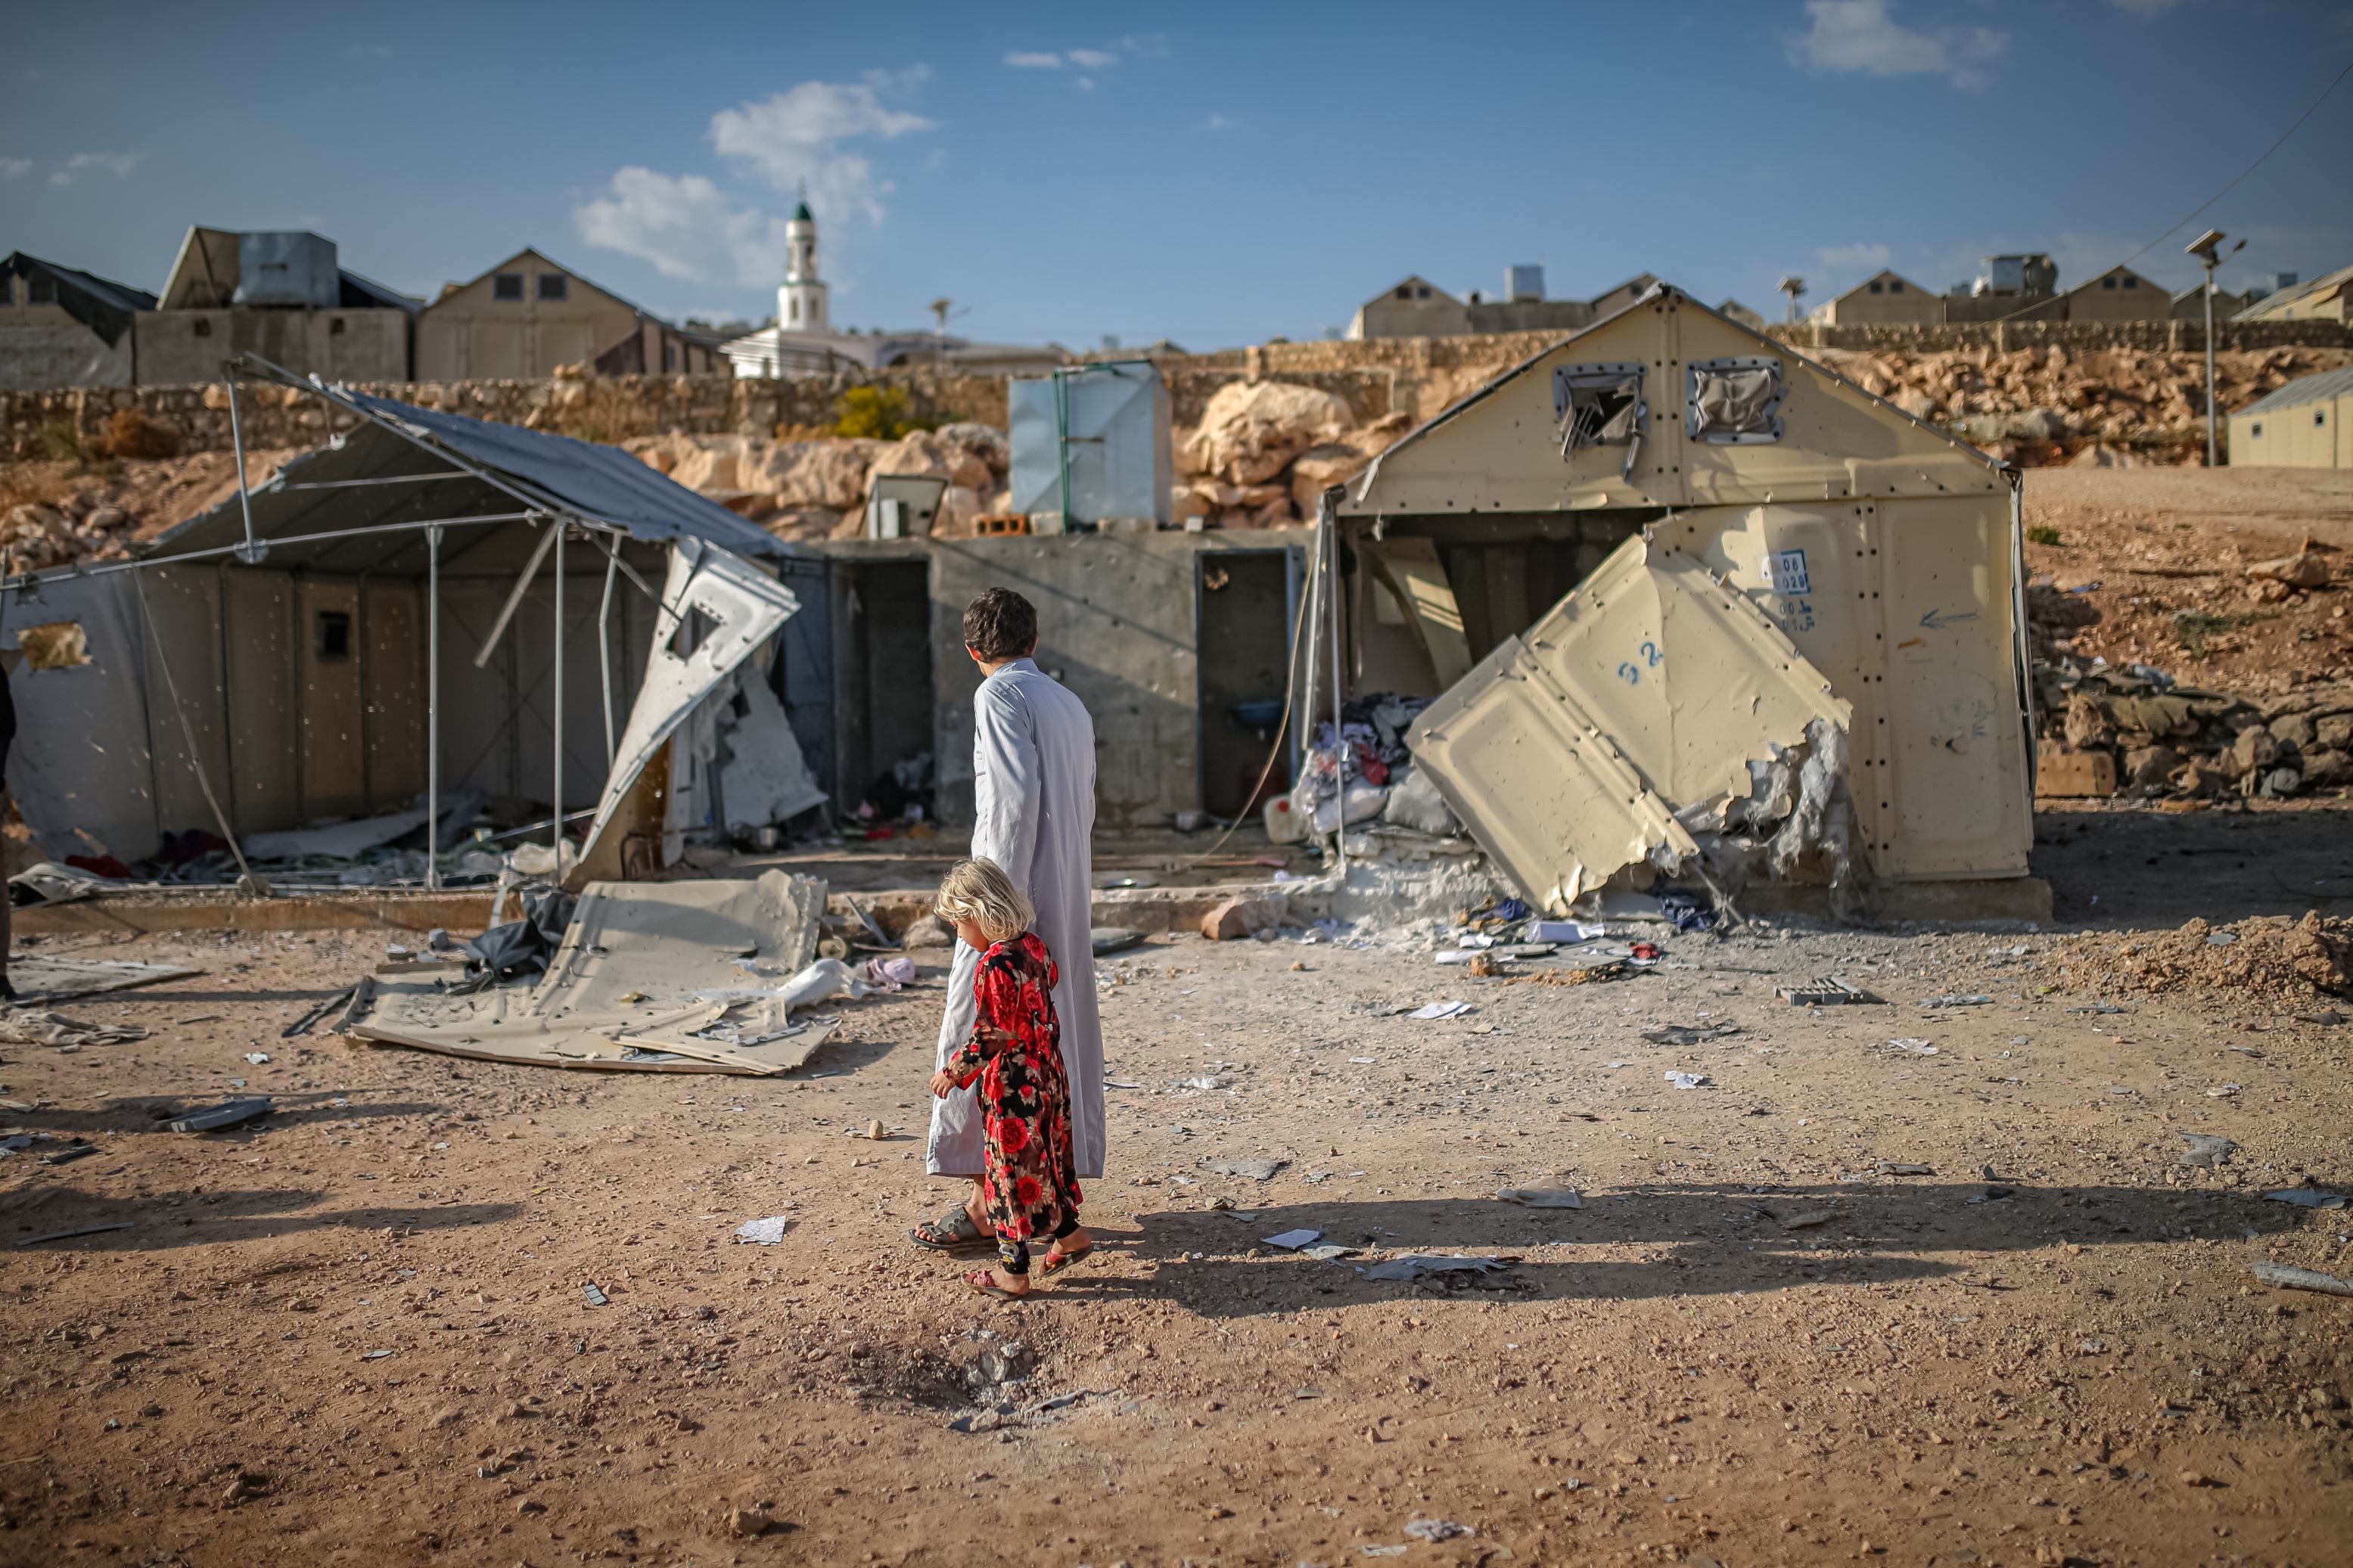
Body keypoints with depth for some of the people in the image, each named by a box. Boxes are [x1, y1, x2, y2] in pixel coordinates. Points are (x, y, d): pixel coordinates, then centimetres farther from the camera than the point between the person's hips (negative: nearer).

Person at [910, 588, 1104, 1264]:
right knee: (1056, 1038, 12)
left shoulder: (999, 695, -7)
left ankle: (987, 1206, -2)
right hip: (1069, 899, 9)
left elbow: (1016, 796, -18)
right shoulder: (1071, 706, 18)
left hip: (1020, 895, -8)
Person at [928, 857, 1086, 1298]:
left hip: (1012, 1086, -8)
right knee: (1045, 1157, 23)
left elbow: (991, 1036, -23)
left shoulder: (995, 967, -24)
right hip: (1048, 1076, 8)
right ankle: (1069, 1234, 37)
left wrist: (954, 1071, -10)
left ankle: (1013, 1270, 13)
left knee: (1011, 1169, 3)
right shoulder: (1034, 946, 2)